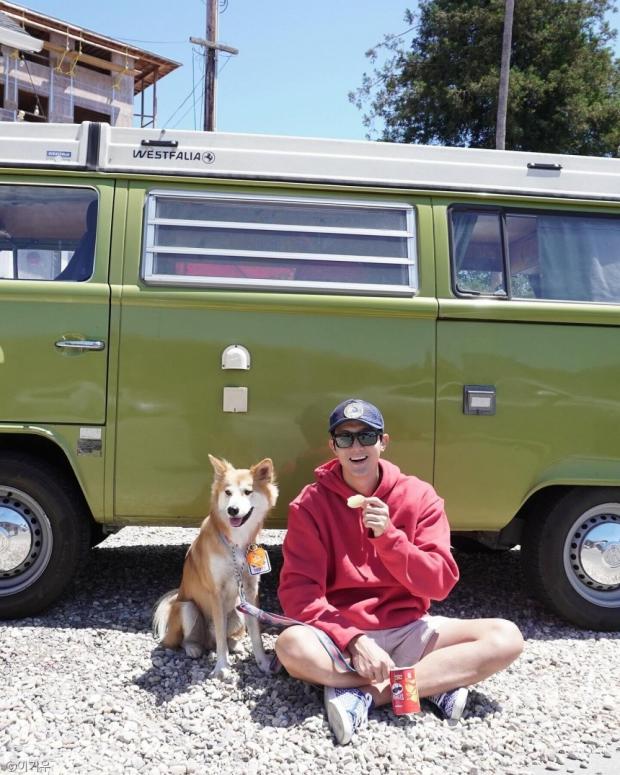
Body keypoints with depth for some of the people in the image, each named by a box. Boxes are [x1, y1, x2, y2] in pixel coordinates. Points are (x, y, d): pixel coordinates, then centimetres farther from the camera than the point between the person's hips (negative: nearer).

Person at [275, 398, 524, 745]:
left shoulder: (418, 496, -4)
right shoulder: (311, 503, -7)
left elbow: (440, 583, -10)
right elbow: (298, 590, -13)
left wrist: (387, 535, -25)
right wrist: (353, 640, -27)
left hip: (408, 630, 2)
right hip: (340, 632, -2)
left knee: (506, 638, -19)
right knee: (292, 645, -34)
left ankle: (363, 694, -21)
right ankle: (434, 684, -19)